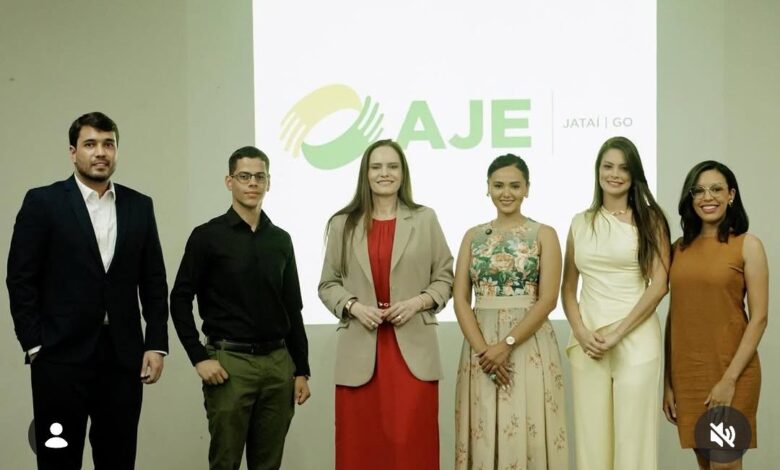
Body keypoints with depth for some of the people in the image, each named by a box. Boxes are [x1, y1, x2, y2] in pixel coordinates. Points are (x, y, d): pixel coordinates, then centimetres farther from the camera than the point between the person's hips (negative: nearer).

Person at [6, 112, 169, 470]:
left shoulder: (139, 206, 9)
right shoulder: (43, 202, -1)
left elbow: (154, 282, 10)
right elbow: (21, 280, -3)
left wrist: (156, 344, 3)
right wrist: (34, 346, -7)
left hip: (123, 357, 3)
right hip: (61, 358, -3)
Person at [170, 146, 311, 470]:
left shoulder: (280, 240, 11)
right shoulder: (208, 236, -2)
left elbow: (293, 309, 13)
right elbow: (180, 300, -3)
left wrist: (301, 369, 9)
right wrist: (199, 358, -10)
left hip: (278, 362, 4)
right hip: (229, 362, -4)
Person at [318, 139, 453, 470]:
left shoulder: (425, 219, 7)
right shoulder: (343, 224, 8)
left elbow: (444, 278, 9)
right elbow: (328, 285, 10)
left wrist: (417, 302, -8)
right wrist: (353, 306, -8)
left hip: (413, 349, 0)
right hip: (360, 351, 1)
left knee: (411, 443, -4)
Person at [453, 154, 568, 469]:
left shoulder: (544, 235, 1)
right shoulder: (473, 236, 9)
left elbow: (548, 300, -8)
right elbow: (460, 298, 2)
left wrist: (507, 345, -15)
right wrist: (482, 349, -11)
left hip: (529, 345, -3)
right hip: (480, 347, 3)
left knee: (527, 432, -1)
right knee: (484, 433, 6)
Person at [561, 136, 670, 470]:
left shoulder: (650, 220, 3)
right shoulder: (581, 223, 12)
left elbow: (659, 285, -5)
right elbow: (568, 288, 13)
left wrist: (617, 333, -11)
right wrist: (582, 333, -4)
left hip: (635, 339, -3)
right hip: (587, 340, 3)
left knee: (632, 434, -1)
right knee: (591, 435, 5)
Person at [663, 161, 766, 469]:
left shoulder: (748, 245, -4)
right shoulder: (679, 248, 7)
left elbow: (759, 318, -9)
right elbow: (674, 316, 8)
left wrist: (730, 378, -15)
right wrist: (668, 381, 5)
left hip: (730, 372, -4)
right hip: (686, 373, 4)